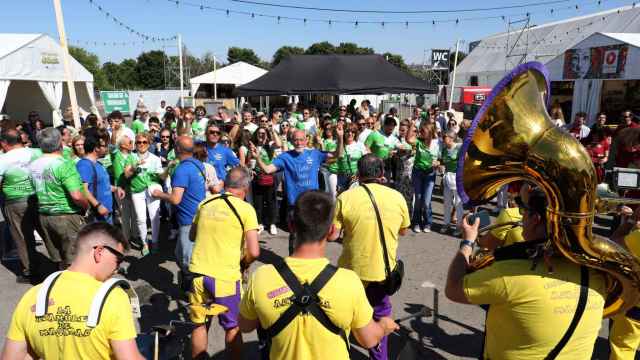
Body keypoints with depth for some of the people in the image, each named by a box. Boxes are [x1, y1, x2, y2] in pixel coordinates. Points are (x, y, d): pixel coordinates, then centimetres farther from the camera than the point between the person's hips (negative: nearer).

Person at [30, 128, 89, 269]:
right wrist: (87, 206, -7)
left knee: (58, 260, 17)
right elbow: (76, 196, -24)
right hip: (67, 217, -7)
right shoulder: (64, 164, -18)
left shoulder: (33, 165, 4)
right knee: (74, 261, 3)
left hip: (44, 216, 7)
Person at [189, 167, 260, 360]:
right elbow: (254, 252, -14)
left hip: (198, 273, 4)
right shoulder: (246, 209, -9)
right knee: (232, 328, 17)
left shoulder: (205, 204, 5)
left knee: (199, 325, 22)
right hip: (225, 277, -4)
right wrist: (243, 264, 6)